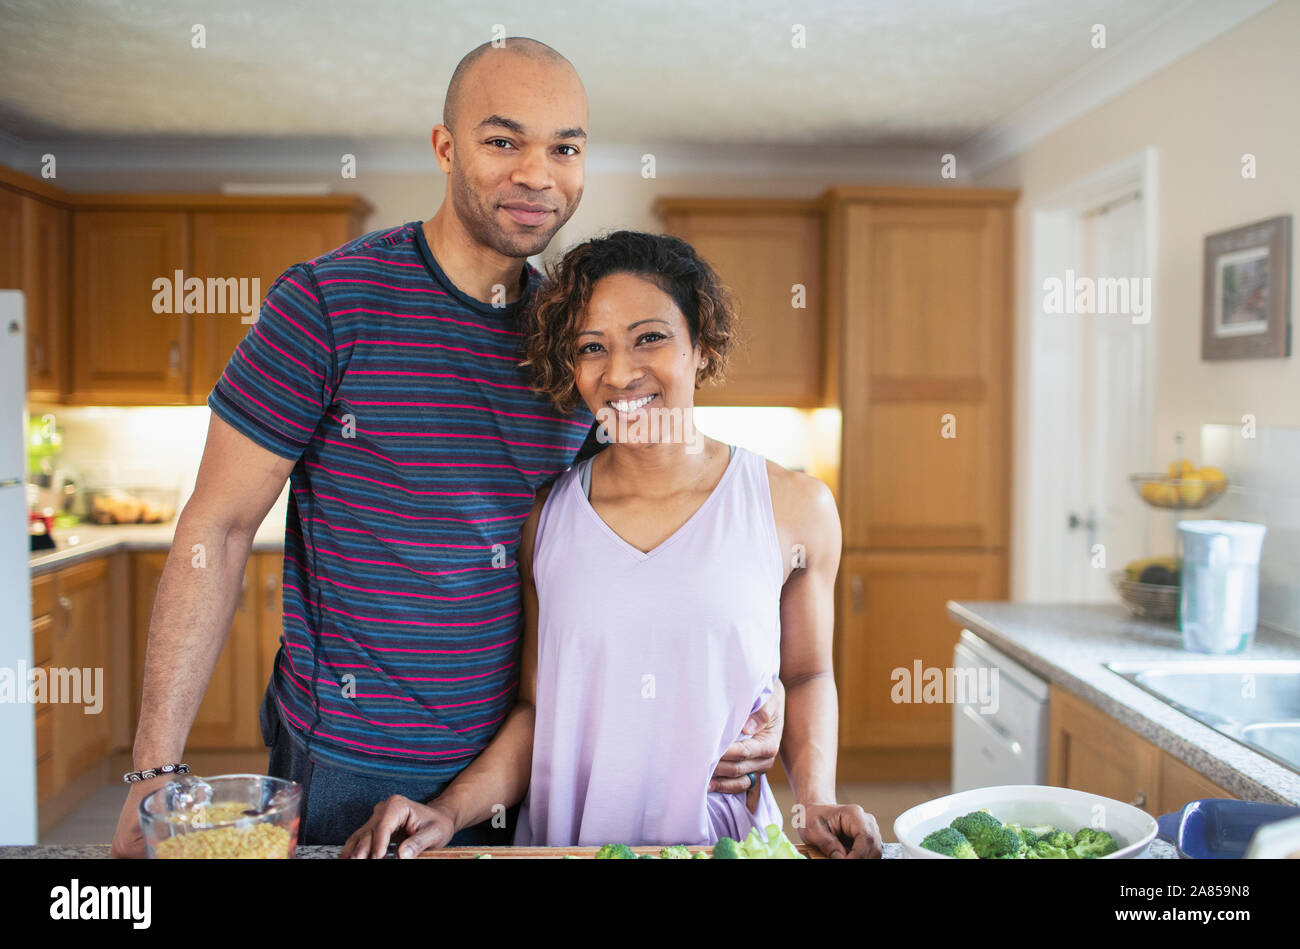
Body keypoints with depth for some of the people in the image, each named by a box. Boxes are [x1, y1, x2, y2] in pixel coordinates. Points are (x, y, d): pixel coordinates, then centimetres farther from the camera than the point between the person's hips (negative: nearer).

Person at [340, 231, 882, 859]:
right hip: (565, 842, 1)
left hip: (727, 840, 0)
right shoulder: (546, 517, 3)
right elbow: (535, 708, 6)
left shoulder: (794, 508, -1)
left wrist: (816, 801, -1)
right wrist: (451, 812, -8)